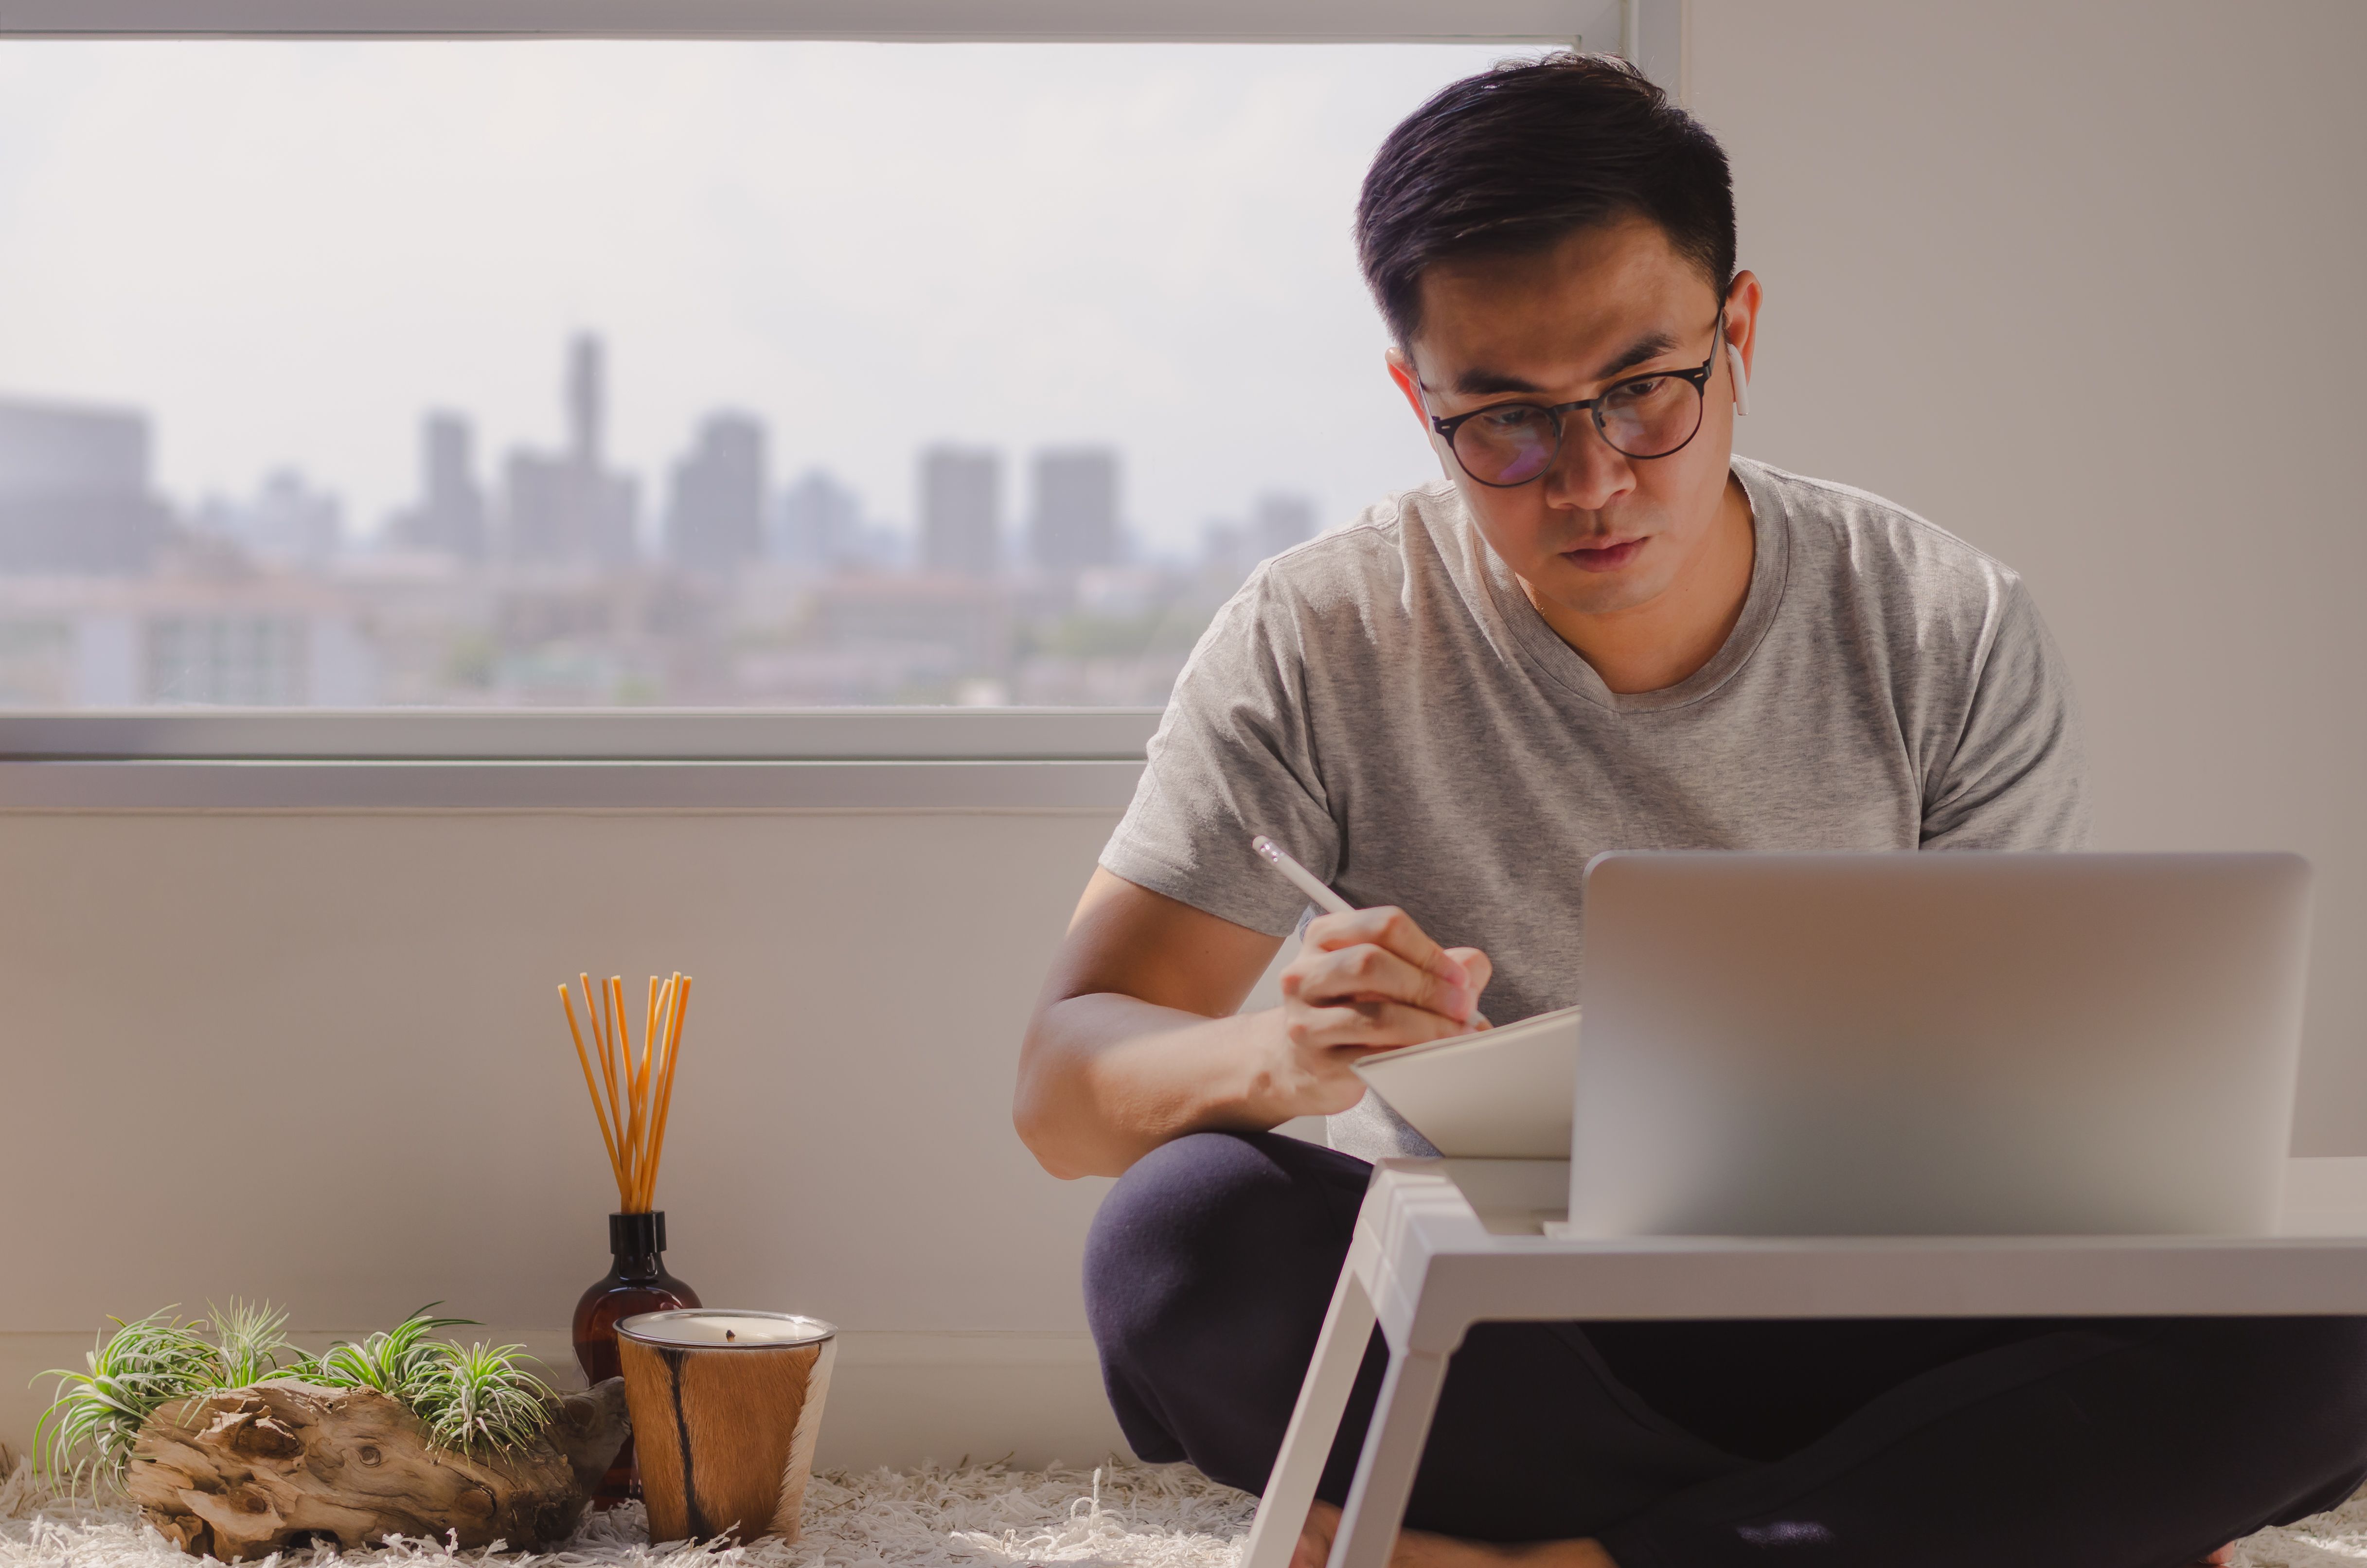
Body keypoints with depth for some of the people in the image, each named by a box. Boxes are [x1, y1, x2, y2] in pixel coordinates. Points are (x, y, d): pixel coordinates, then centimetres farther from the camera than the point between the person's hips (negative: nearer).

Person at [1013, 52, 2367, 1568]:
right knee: (1186, 1233, -33)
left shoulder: (1954, 639, -2)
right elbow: (1065, 1086, -10)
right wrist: (1281, 1058, -33)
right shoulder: (1317, 645, -6)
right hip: (1475, 1346, 0)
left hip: (1855, 1338, 1)